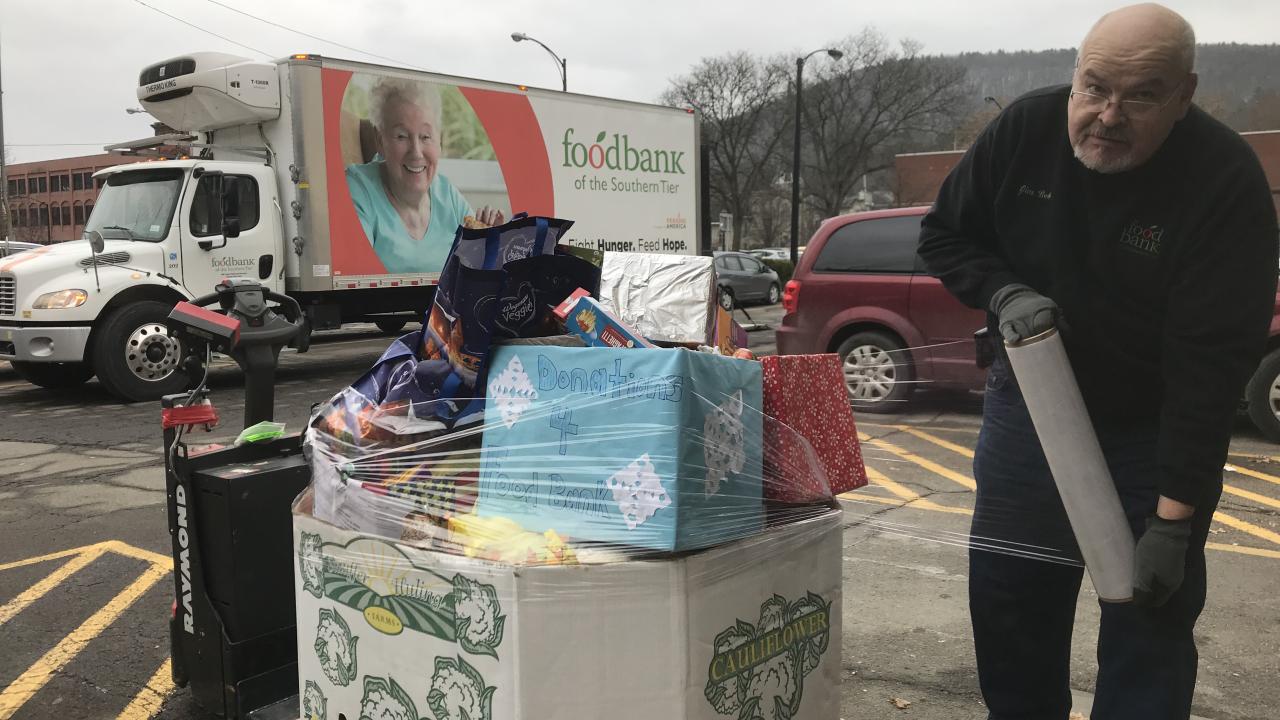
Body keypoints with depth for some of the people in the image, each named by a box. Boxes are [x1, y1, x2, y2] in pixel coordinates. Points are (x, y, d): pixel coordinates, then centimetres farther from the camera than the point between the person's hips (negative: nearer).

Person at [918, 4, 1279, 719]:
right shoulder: (1025, 129, -12)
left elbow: (1212, 363, -26)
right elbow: (944, 235, 2)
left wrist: (1173, 517, -27)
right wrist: (1003, 294, -19)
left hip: (1156, 428, -3)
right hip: (1030, 402, 3)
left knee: (1151, 615, 0)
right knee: (1008, 600, 9)